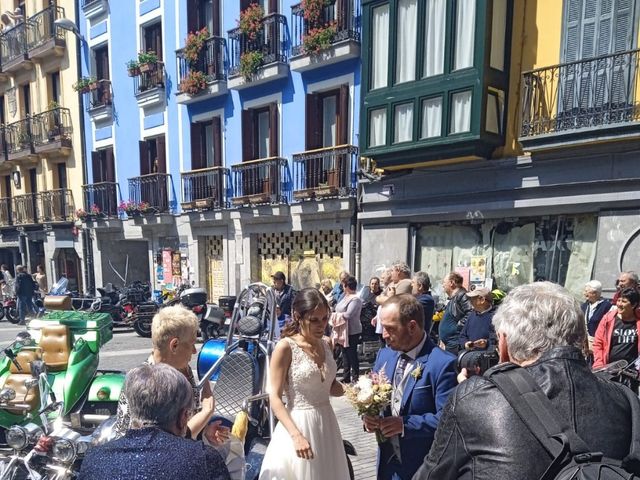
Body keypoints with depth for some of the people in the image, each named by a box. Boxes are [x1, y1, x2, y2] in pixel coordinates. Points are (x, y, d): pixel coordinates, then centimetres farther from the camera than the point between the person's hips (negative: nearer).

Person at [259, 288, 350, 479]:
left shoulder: (325, 345, 5)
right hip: (298, 425, -6)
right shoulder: (286, 347, -14)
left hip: (327, 424, 6)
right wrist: (296, 435, -24)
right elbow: (275, 397, -15)